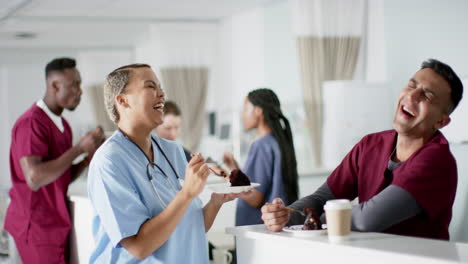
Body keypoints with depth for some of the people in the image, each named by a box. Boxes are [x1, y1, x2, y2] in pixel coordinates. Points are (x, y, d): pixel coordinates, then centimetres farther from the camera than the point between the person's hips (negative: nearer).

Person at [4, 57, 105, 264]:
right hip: (37, 225, -8)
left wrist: (88, 160, -2)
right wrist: (79, 148, -21)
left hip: (57, 223, 8)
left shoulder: (63, 124, 10)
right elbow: (35, 179, -27)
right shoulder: (31, 123, -16)